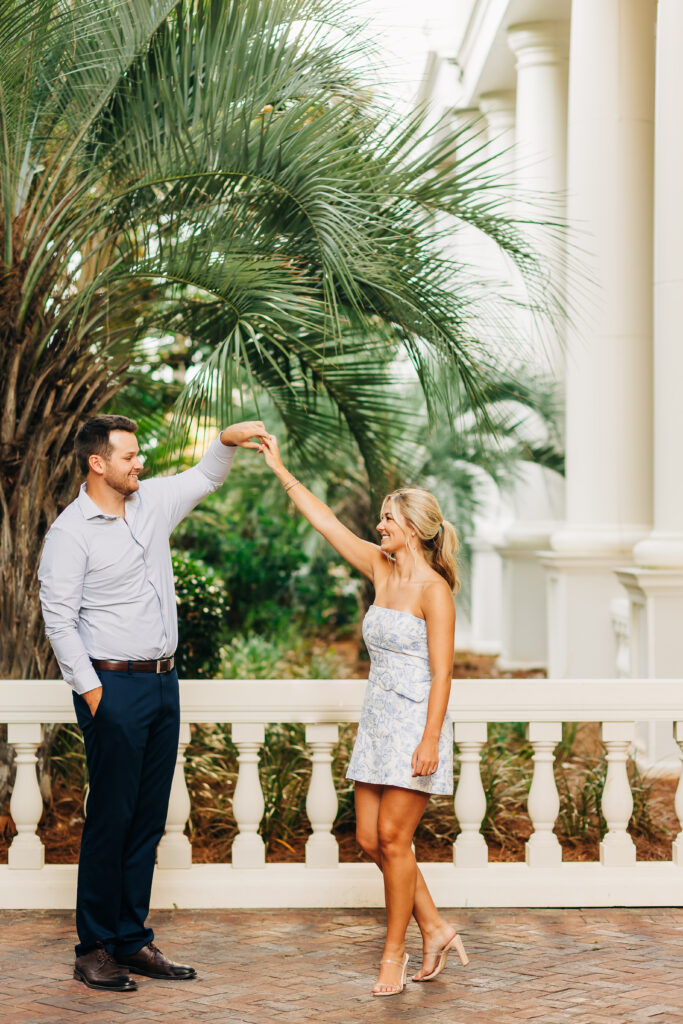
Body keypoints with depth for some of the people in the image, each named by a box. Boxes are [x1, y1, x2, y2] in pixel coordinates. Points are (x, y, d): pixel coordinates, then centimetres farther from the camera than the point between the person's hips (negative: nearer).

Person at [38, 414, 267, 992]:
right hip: (113, 685, -7)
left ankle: (132, 940, 17)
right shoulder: (71, 532, -9)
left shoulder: (152, 502, 10)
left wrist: (227, 441, 7)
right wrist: (91, 691, -15)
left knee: (150, 817, 9)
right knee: (111, 816, -3)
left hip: (163, 680, 7)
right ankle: (94, 949, 6)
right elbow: (59, 619, -11)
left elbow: (204, 478, 26)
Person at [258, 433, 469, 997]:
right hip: (377, 720, 8)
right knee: (370, 839, 7)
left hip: (415, 724, -8)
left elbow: (441, 673, -15)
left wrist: (430, 740, -20)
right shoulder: (381, 568, 8)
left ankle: (394, 953, 10)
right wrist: (280, 470, 14)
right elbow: (326, 522, 13)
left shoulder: (434, 589, -12)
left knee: (392, 838, -4)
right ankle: (435, 929, 20)